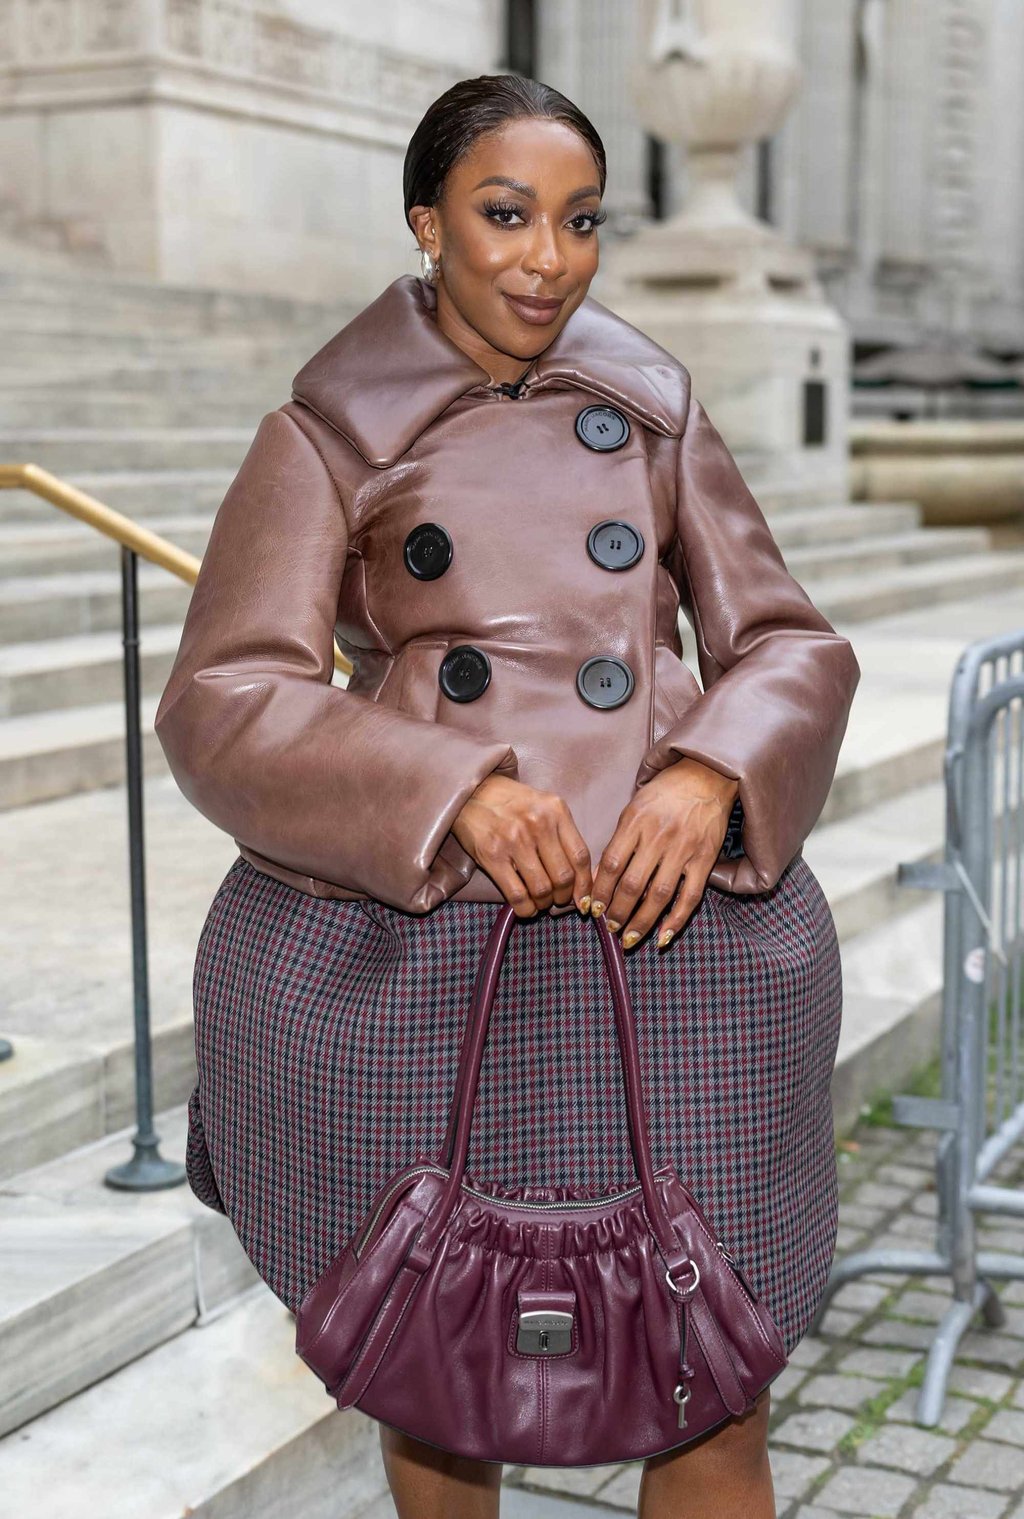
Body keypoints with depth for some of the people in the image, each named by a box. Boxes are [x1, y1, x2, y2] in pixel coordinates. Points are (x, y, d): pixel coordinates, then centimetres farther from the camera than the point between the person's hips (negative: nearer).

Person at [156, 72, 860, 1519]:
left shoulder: (653, 406, 12)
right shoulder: (326, 437, 5)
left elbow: (791, 644, 11)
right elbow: (220, 703, -5)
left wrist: (714, 774, -11)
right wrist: (450, 791, -20)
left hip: (677, 919, 2)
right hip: (405, 947, -1)